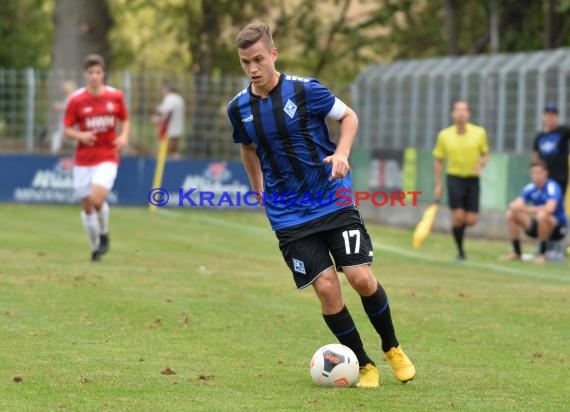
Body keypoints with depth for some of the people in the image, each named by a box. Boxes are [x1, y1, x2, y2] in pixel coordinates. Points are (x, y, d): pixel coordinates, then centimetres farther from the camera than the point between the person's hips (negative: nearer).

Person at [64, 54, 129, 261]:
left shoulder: (115, 96, -1)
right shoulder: (76, 100, -4)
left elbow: (124, 120, 14)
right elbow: (68, 130, 1)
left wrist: (124, 136, -6)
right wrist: (80, 136, -20)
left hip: (107, 158, -1)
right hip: (83, 160, 1)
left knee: (97, 198, -22)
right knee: (87, 206, 5)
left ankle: (104, 234, 6)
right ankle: (95, 247, 26)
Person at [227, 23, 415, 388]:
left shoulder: (305, 90, -11)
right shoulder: (239, 108, -2)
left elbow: (349, 116, 2)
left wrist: (342, 153, -14)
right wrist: (260, 191, 14)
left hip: (335, 202, -2)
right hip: (289, 217, 2)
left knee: (361, 278, -9)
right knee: (326, 287, -10)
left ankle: (392, 348, 17)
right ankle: (364, 365, 7)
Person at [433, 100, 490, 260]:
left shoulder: (479, 133, -1)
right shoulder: (444, 135, -1)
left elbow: (485, 154, 11)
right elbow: (438, 161, 8)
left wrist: (481, 164, -12)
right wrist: (438, 185, 4)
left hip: (473, 179, 1)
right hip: (454, 178, -1)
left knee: (471, 220, -3)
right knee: (458, 216, -14)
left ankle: (458, 228, 32)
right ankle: (460, 250, 3)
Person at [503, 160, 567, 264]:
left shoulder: (553, 187, -21)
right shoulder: (530, 188, -1)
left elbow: (549, 209, -38)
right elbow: (516, 204, -5)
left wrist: (526, 209, -36)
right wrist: (514, 206, -31)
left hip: (557, 228, -7)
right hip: (538, 226, 7)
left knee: (542, 215, -38)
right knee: (511, 214, -7)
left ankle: (542, 254, -23)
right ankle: (516, 253, 0)